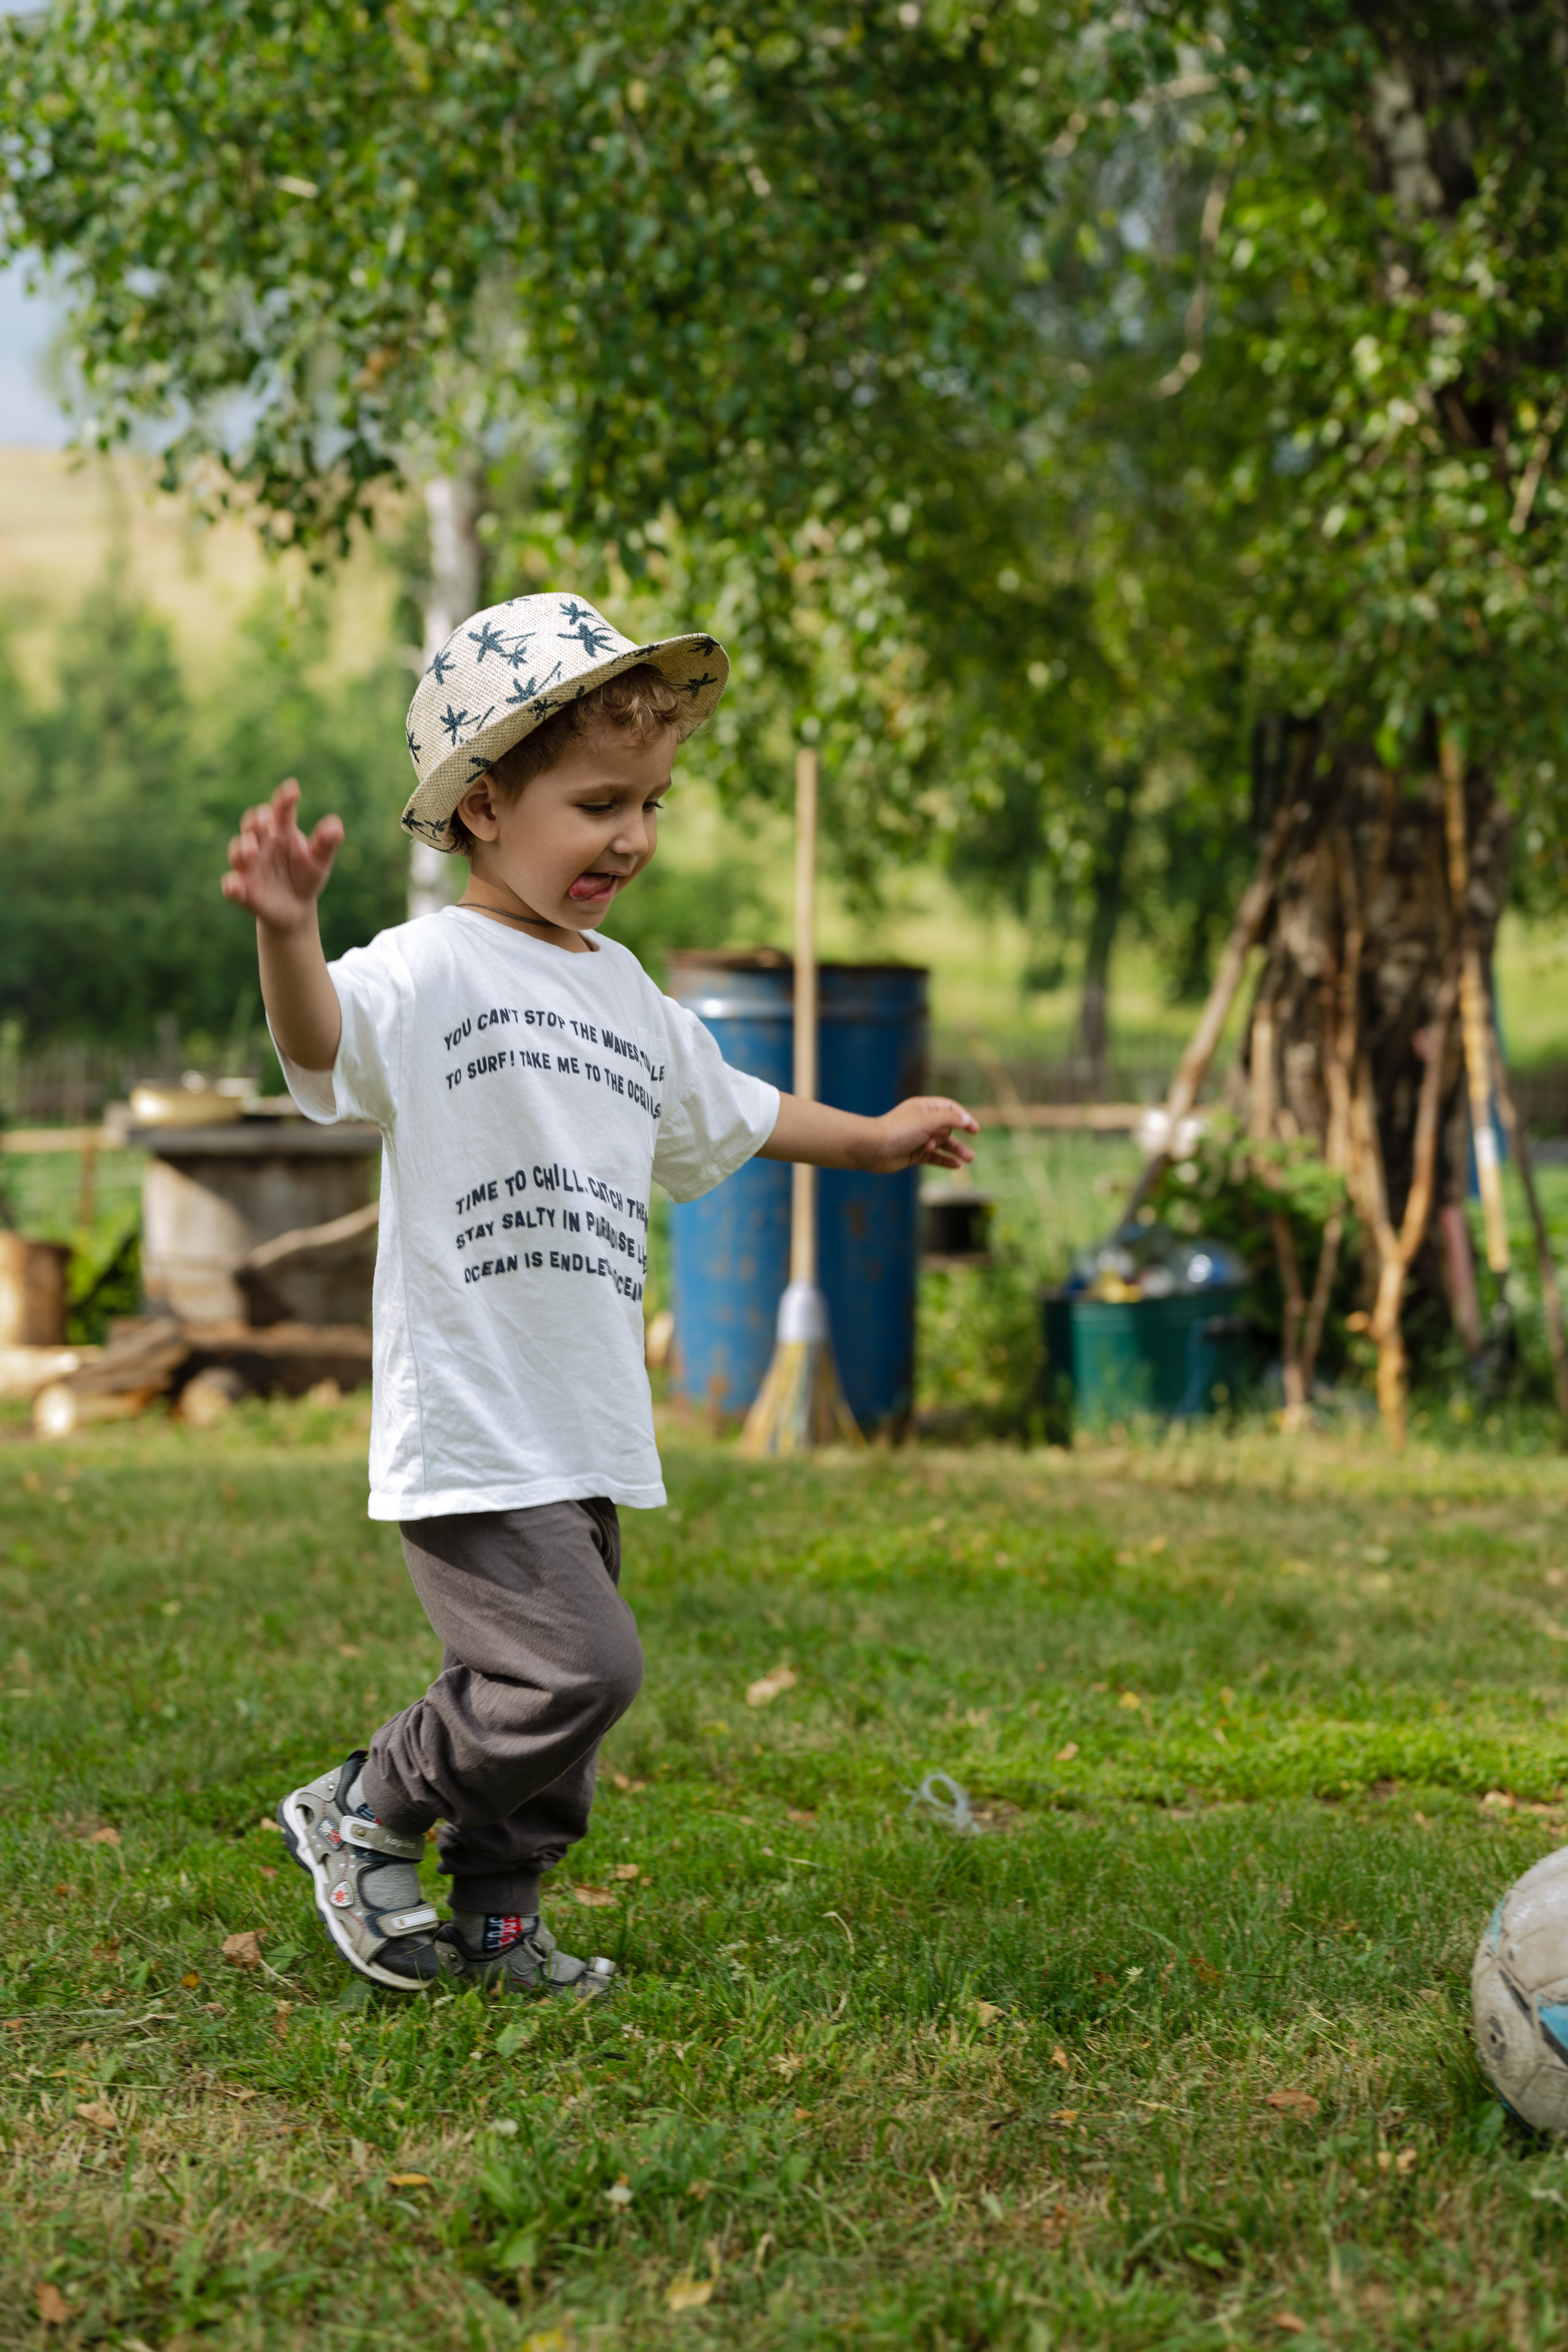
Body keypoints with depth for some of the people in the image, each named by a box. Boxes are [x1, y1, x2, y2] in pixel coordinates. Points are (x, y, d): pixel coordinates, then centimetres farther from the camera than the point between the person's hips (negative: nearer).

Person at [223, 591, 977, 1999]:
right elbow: (322, 1039, -33)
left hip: (590, 1432, 8)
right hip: (470, 1434, -8)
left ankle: (491, 1921, 29)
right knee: (578, 1668, -15)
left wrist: (871, 1139, 44)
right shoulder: (433, 970, -11)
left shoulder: (625, 992, 16)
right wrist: (286, 930, -53)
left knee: (570, 1698, 11)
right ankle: (365, 1815, 7)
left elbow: (722, 1115, 34)